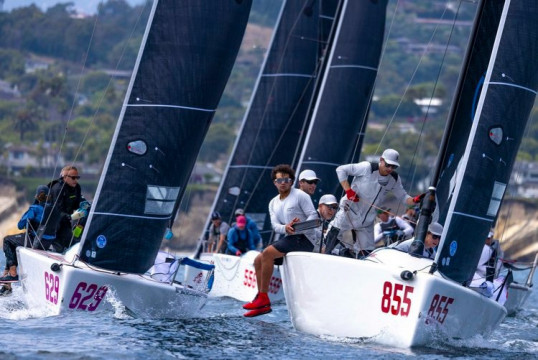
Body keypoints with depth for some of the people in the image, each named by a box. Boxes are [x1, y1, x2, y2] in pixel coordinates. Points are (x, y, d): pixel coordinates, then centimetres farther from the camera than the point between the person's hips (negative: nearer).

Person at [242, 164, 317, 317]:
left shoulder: (300, 196, -4)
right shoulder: (273, 203, 15)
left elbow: (314, 216, -12)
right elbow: (275, 225, 0)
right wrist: (285, 228, -23)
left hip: (304, 238, -8)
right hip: (288, 238, 8)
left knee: (267, 253, -24)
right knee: (258, 260, -2)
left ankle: (262, 297, -22)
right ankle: (263, 304, -5)